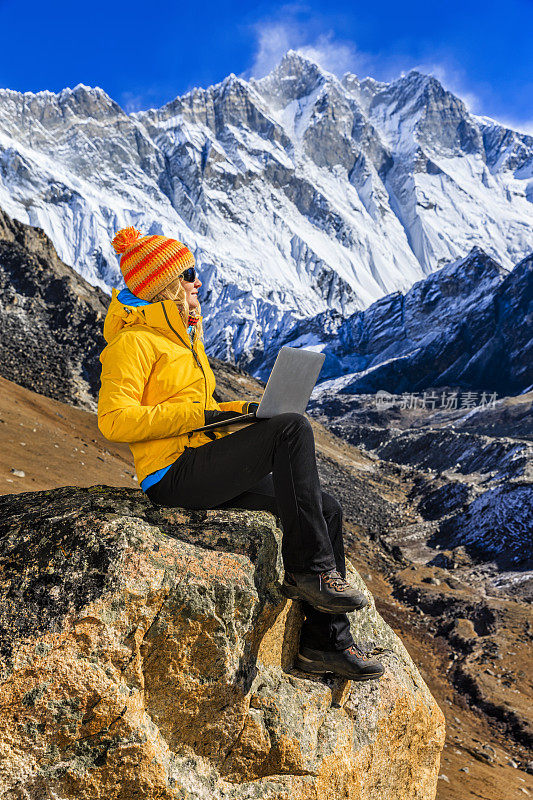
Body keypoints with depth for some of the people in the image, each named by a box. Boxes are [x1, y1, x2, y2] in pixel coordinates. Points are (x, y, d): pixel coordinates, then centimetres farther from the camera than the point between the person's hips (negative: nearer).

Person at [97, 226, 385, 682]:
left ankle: (326, 642, 3)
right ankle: (310, 570, -19)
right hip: (174, 475, -9)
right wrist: (198, 416, -18)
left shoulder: (183, 337, 22)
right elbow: (114, 419, -16)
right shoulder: (135, 340, -6)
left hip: (210, 474, 9)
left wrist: (246, 410, 10)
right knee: (294, 428, -25)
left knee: (328, 510, -2)